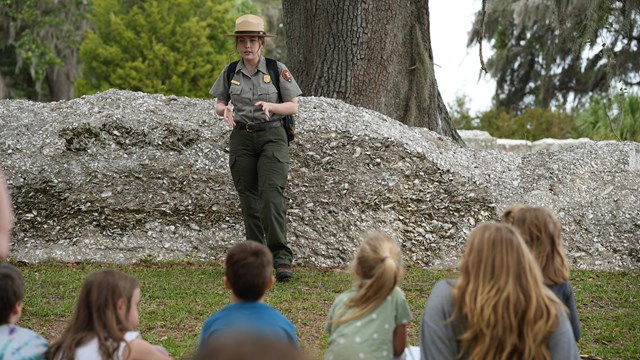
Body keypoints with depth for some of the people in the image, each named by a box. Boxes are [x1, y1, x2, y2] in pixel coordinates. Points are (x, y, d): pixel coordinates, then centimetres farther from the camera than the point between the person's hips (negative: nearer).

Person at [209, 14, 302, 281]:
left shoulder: (278, 70, -3)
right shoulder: (230, 72, 5)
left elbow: (293, 107, -1)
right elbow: (219, 104, 13)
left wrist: (270, 106, -20)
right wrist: (225, 111, -11)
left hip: (272, 137, -3)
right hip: (242, 138, 3)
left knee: (271, 194, -17)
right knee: (249, 199, 4)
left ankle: (281, 258, -19)